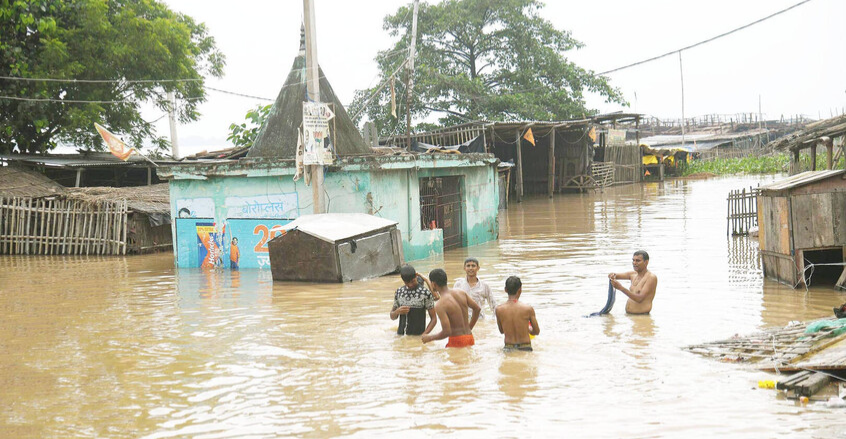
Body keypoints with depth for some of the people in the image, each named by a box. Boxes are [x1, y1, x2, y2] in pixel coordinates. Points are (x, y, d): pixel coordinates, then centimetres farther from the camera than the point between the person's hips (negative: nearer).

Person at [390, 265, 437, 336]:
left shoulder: (425, 293, -7)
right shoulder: (399, 292, 6)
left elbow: (433, 319, -5)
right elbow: (392, 317, 14)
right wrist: (397, 311, -10)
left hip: (417, 336, -4)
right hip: (400, 335, 4)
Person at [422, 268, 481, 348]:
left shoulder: (440, 305, -17)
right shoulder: (461, 293, 3)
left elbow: (447, 332, -21)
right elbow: (477, 308, 10)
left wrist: (429, 338, -5)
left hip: (457, 341, -7)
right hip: (470, 338, 7)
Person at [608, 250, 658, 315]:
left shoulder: (651, 277, -10)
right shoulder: (633, 274, 13)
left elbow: (639, 299, -19)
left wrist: (621, 288, -25)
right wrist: (613, 275, -10)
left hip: (642, 317, -7)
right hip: (627, 315, 7)